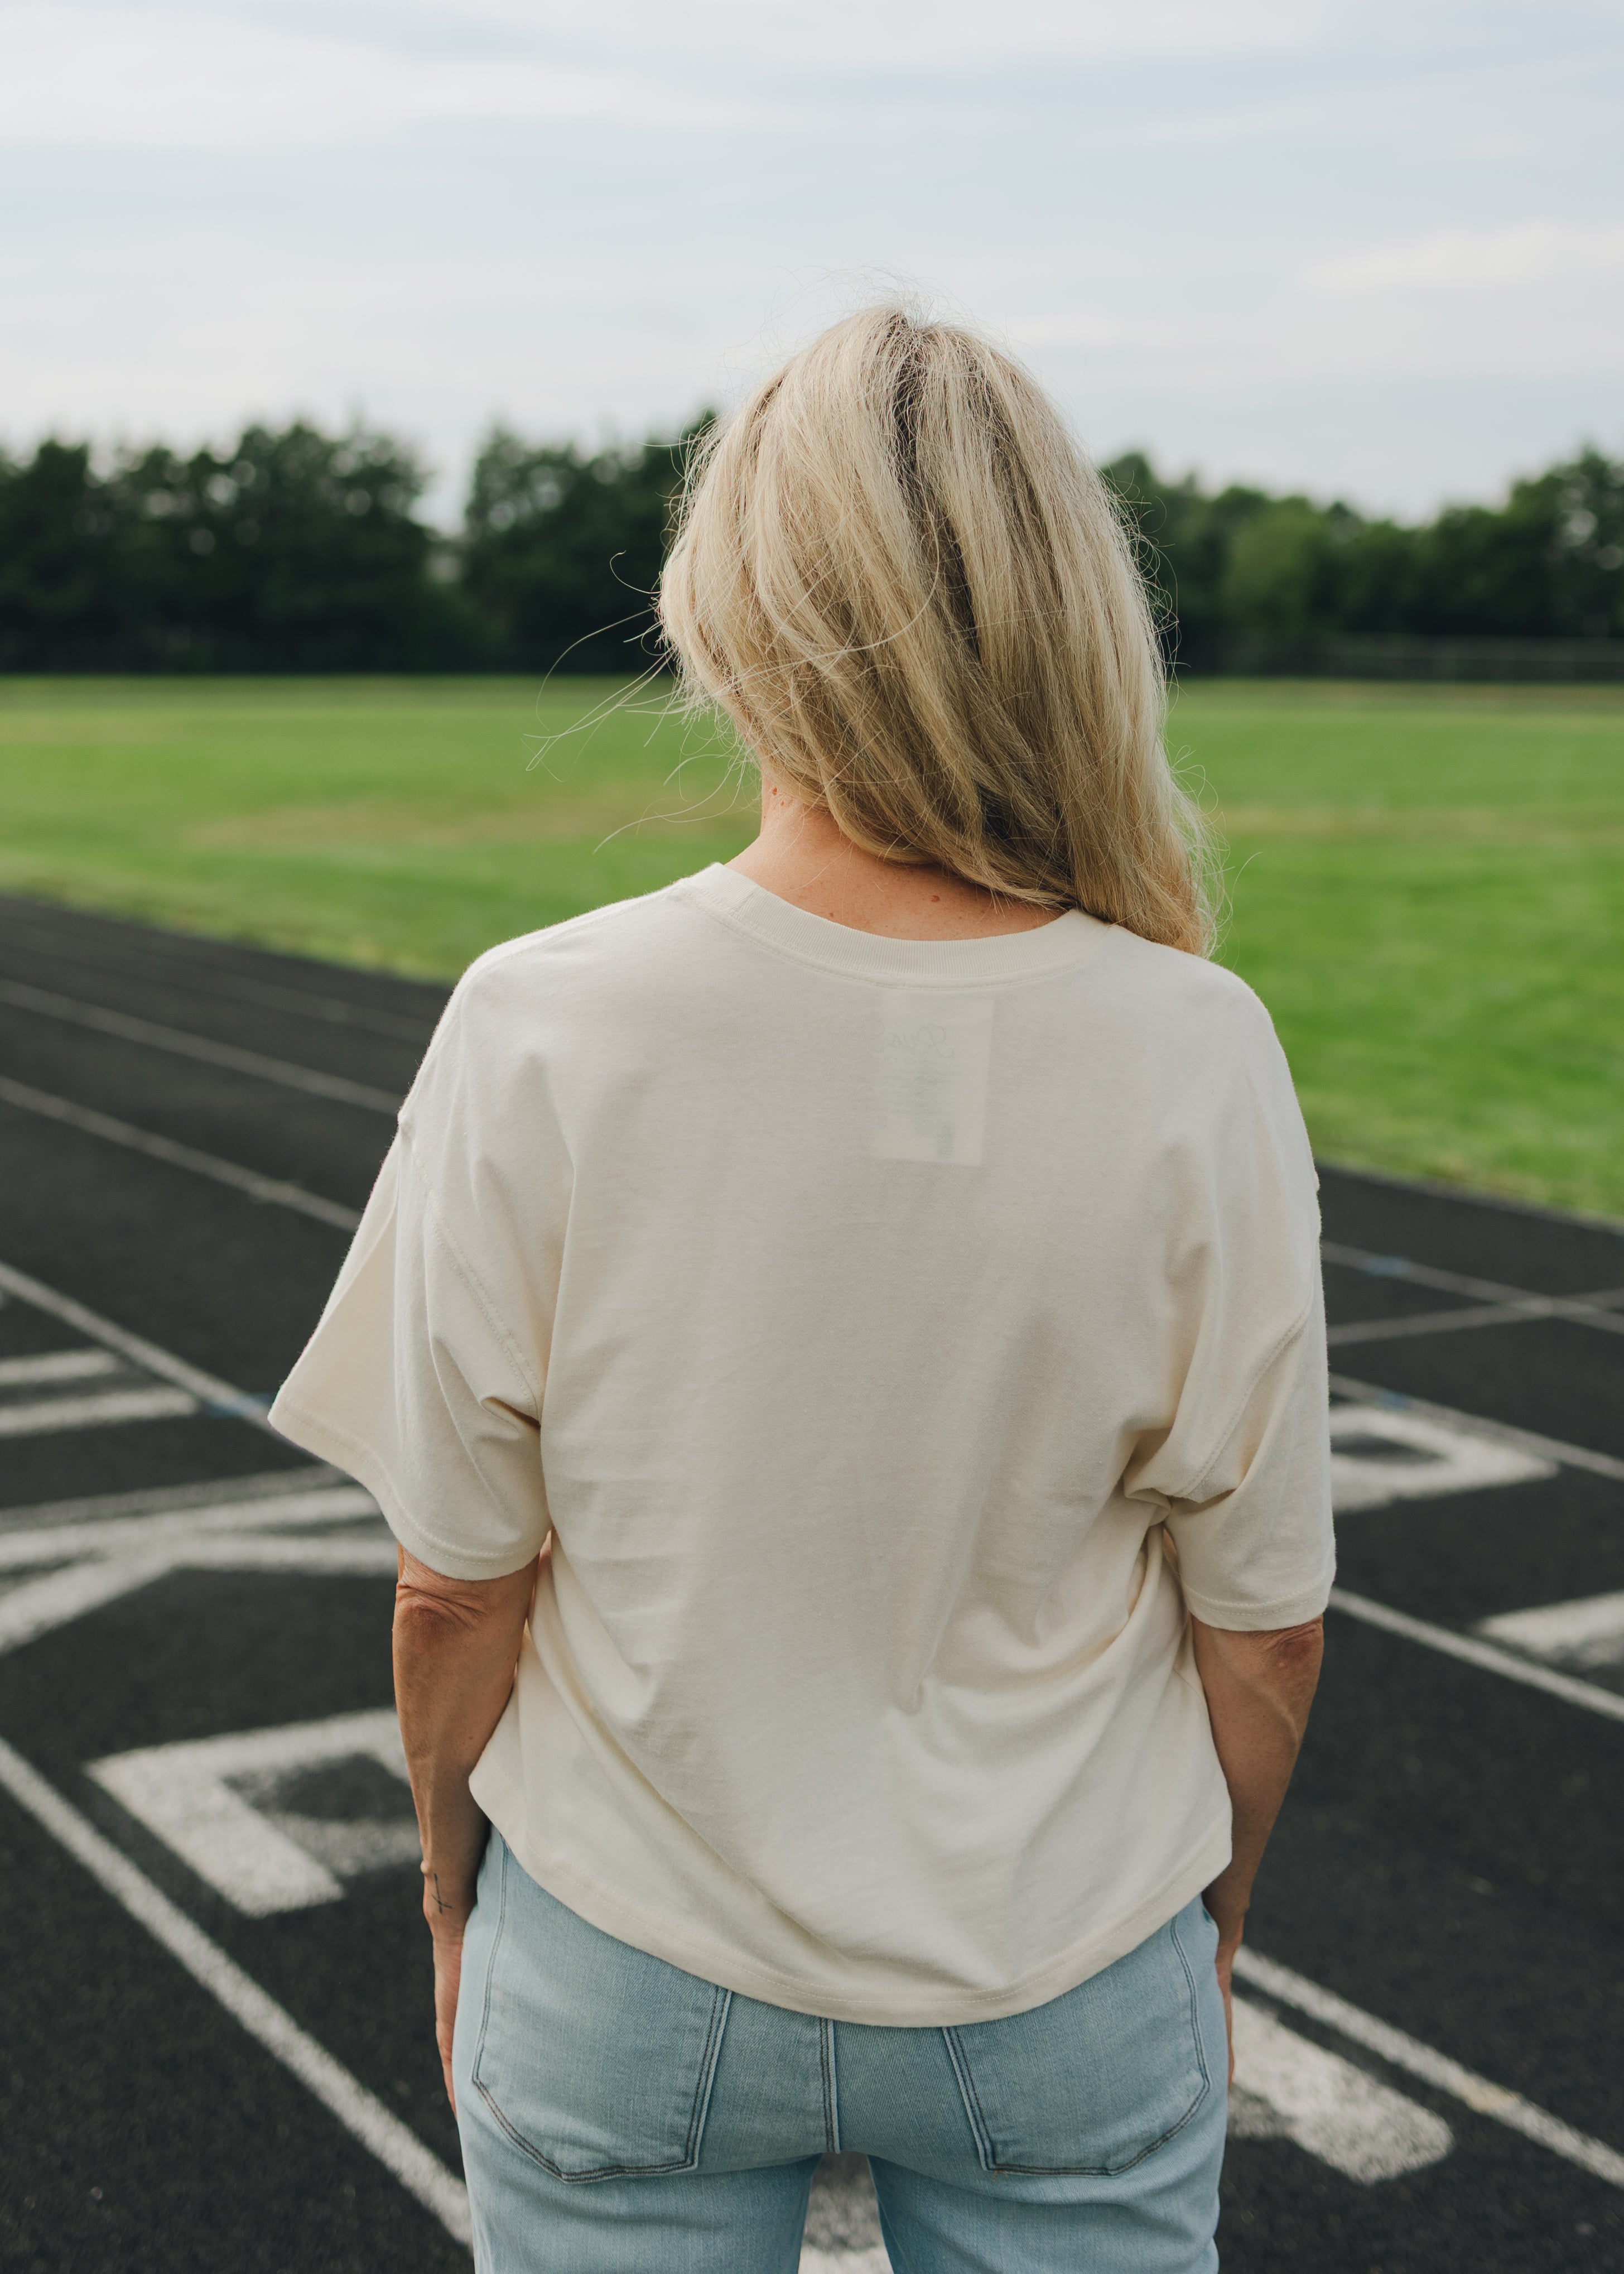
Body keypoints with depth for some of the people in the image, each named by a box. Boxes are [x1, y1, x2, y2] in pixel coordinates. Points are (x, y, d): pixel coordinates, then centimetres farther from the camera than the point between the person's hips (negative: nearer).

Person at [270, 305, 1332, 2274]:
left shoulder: (541, 1031, -19)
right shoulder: (1194, 1057, -18)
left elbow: (457, 1586, -10)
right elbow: (1264, 1616, -8)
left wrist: (455, 1886, 8)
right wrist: (1209, 1910, 11)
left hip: (631, 1979, 0)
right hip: (1068, 1989, 1)